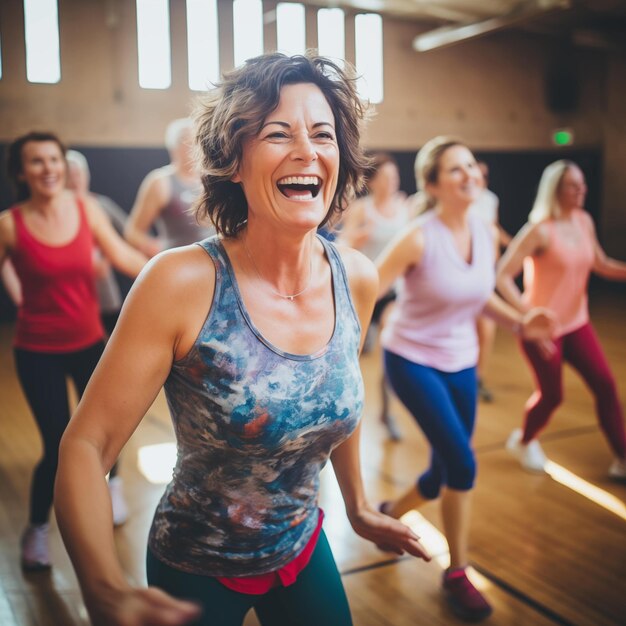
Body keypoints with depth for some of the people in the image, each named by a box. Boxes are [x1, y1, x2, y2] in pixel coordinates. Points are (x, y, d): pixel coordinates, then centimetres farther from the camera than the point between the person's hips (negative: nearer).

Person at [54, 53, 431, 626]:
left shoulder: (357, 279, -12)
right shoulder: (184, 282, -26)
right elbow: (86, 445, -24)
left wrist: (358, 506, 16)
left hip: (304, 553, 4)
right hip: (195, 575, -3)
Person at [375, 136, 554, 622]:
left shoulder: (487, 234, -1)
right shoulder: (418, 238, -19)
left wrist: (518, 323, 1)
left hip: (460, 364, 6)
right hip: (411, 360, -6)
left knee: (446, 472, 11)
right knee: (462, 463, -14)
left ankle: (390, 513, 43)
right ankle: (457, 574, 9)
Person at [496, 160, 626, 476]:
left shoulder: (584, 221, 2)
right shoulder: (540, 230, -19)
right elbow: (502, 276, -22)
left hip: (577, 323, 6)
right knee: (551, 395, 4)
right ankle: (523, 441, 34)